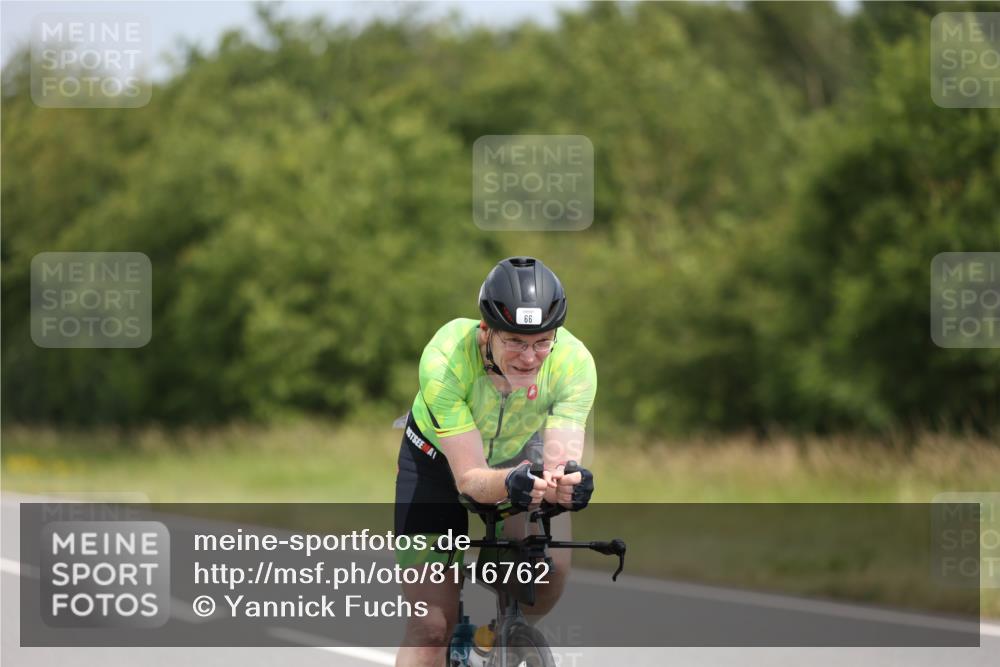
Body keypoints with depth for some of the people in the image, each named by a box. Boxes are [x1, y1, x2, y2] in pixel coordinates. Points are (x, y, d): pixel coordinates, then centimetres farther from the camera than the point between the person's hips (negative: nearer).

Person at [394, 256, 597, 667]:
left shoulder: (573, 362, -32)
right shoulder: (444, 359, -38)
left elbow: (559, 458, -37)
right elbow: (469, 478, -38)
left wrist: (564, 480, -61)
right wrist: (509, 483, -60)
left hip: (518, 453, 2)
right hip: (438, 460, -2)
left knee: (551, 571, -24)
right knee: (431, 628, -11)